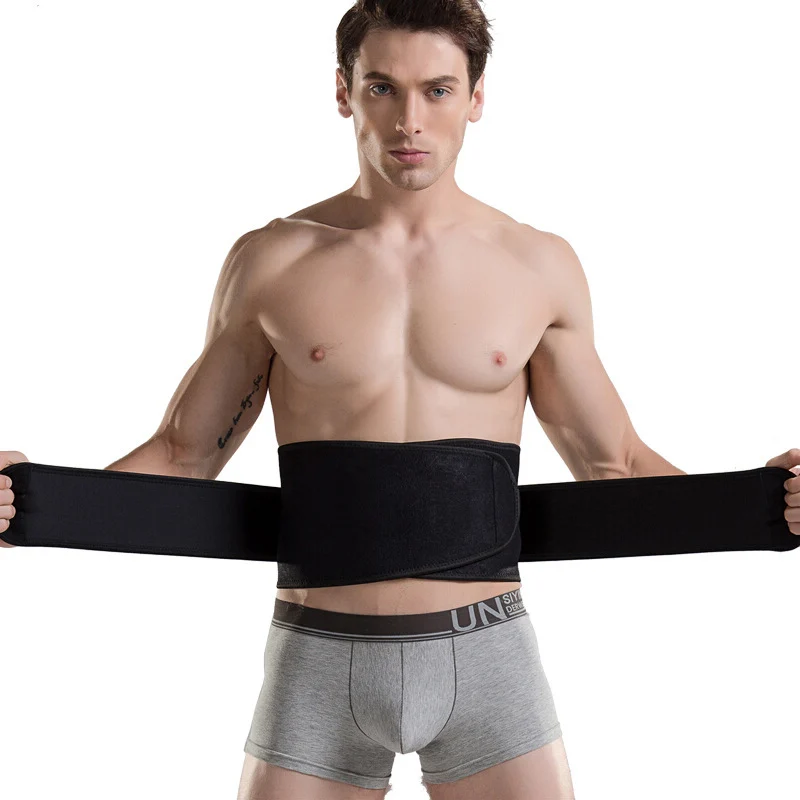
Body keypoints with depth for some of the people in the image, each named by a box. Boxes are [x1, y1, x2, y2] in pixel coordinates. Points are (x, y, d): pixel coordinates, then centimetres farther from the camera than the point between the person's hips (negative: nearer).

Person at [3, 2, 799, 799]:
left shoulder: (540, 268, 2)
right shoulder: (270, 263, 1)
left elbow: (614, 464, 10)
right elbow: (181, 456, 6)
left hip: (485, 653, 0)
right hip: (320, 660, 0)